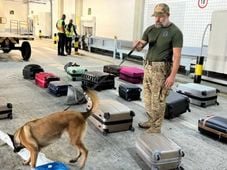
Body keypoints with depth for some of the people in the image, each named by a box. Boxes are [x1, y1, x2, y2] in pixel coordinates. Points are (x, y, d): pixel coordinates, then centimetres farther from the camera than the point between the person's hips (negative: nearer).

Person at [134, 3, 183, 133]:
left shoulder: (175, 32, -8)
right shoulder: (150, 29, 10)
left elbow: (177, 56, -12)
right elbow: (140, 48, 12)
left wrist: (172, 75, -19)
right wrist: (137, 45, -13)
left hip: (162, 69, -6)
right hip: (148, 66, 7)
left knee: (157, 100, -3)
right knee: (148, 98, 13)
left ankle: (156, 127, 9)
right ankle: (152, 121, 29)